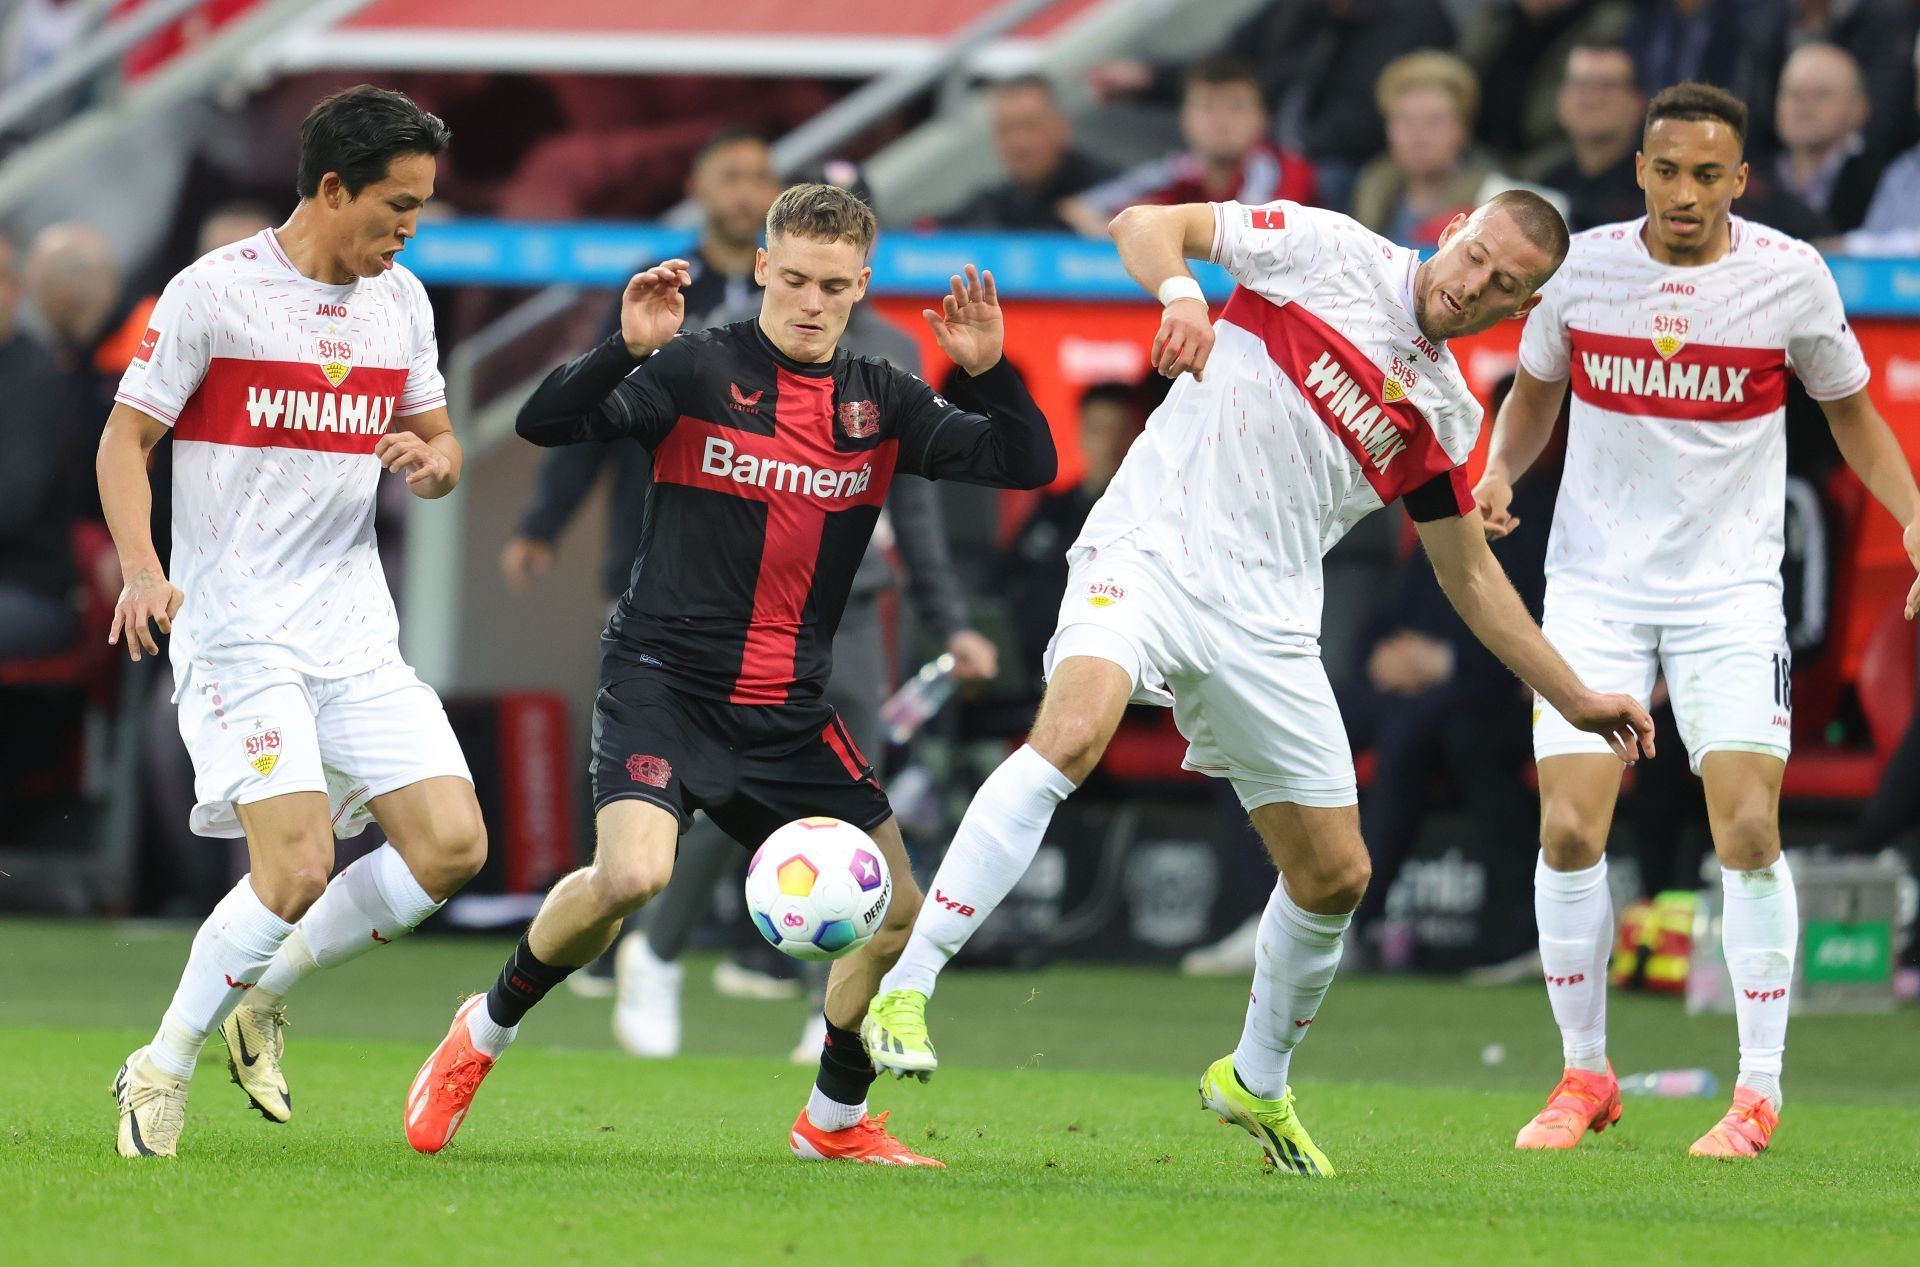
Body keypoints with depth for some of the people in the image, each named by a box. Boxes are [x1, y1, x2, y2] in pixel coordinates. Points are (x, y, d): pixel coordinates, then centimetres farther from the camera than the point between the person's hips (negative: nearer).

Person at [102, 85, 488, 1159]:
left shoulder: (402, 302, 10)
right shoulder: (213, 293, -8)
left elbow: (442, 447, 20)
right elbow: (126, 438, -3)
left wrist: (430, 460, -5)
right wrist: (142, 568, -19)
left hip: (358, 634, 6)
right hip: (238, 630, -6)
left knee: (452, 844, -6)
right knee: (299, 865, -19)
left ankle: (259, 994, 14)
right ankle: (163, 1071, 1)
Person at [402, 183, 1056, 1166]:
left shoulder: (880, 403, 7)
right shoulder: (699, 369, -6)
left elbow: (1027, 465, 3)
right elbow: (544, 423, -15)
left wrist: (989, 372, -15)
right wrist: (625, 350, -32)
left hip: (789, 711, 5)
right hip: (663, 678, -5)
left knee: (895, 911, 2)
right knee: (631, 874, -28)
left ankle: (837, 1121, 25)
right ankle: (484, 1032, -2)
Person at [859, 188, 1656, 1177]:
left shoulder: (1444, 417, 13)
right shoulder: (1327, 252, -1)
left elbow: (1470, 575, 23)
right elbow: (1144, 226, -5)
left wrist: (1577, 699, 21)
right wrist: (1181, 294, -27)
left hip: (1263, 629, 6)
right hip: (1147, 553, -6)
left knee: (1335, 875, 7)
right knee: (1070, 734, -33)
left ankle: (1256, 1081, 34)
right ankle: (905, 987, -31)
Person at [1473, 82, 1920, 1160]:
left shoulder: (1791, 276, -5)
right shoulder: (1581, 266, -2)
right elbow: (1536, 389, 16)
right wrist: (1501, 472, -3)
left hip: (1731, 586, -1)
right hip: (1596, 581, 1)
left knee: (1749, 829, -13)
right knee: (1571, 829, -9)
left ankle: (1760, 1091, 0)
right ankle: (1586, 1075, 9)